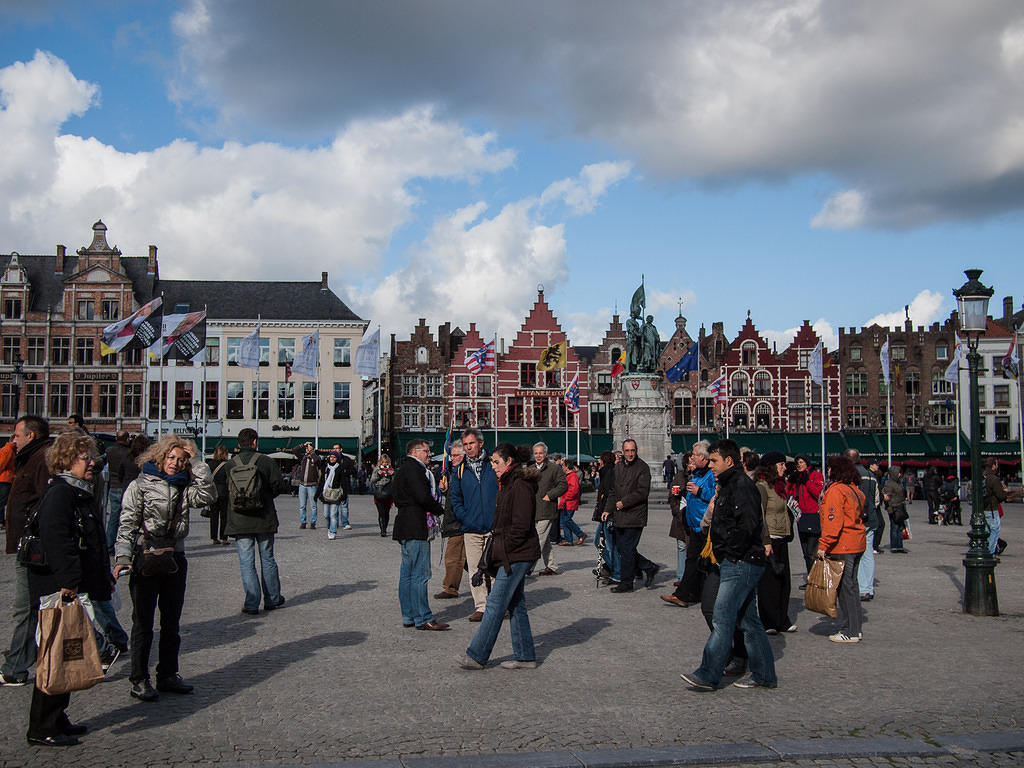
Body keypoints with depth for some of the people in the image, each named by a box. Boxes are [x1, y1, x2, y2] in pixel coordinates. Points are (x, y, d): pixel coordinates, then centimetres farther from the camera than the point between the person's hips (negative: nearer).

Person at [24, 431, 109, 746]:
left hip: (75, 591, 10)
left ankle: (56, 718, 27)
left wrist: (103, 576, 24)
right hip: (59, 591, -10)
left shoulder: (78, 493, 18)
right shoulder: (59, 494, -15)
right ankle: (42, 729, 6)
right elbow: (56, 540, -26)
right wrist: (68, 581, -29)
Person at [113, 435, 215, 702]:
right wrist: (123, 557, -22)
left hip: (174, 560, 5)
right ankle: (139, 680, 9)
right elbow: (127, 524, -9)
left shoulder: (184, 488, 8)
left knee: (171, 622, 12)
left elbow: (207, 495, -10)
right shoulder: (140, 485, -4)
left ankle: (168, 675, 24)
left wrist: (197, 460, -9)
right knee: (143, 623, 1)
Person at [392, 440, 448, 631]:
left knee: (408, 573, 12)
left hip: (406, 528, 11)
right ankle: (423, 619, -6)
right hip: (415, 529, -11)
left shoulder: (404, 468, 20)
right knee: (420, 574, -8)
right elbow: (423, 497, -22)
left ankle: (409, 616, 17)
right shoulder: (412, 469, -12)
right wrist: (441, 510, -5)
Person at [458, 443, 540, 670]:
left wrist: (504, 549, -14)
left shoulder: (520, 486, -16)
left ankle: (476, 655, -1)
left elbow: (521, 526, -21)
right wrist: (497, 550, 13)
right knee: (515, 605, 11)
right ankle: (525, 656, 16)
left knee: (495, 604, -6)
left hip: (516, 556, -10)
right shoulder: (508, 484, 16)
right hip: (514, 555, 10)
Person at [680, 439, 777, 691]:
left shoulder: (742, 486, -15)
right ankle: (764, 675, 19)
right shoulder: (728, 486, 18)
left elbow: (748, 525, -25)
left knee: (722, 619, -9)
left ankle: (708, 675, -8)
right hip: (737, 564, 11)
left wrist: (730, 553, -18)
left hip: (741, 565, -11)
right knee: (748, 620, 13)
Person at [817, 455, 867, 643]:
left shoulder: (836, 490, -14)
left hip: (842, 547, -9)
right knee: (851, 585, 15)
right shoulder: (855, 490, 14)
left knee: (845, 587, -4)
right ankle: (855, 629, 21)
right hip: (857, 544, 9)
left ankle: (850, 632, -1)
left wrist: (823, 545, -17)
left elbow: (833, 521, -20)